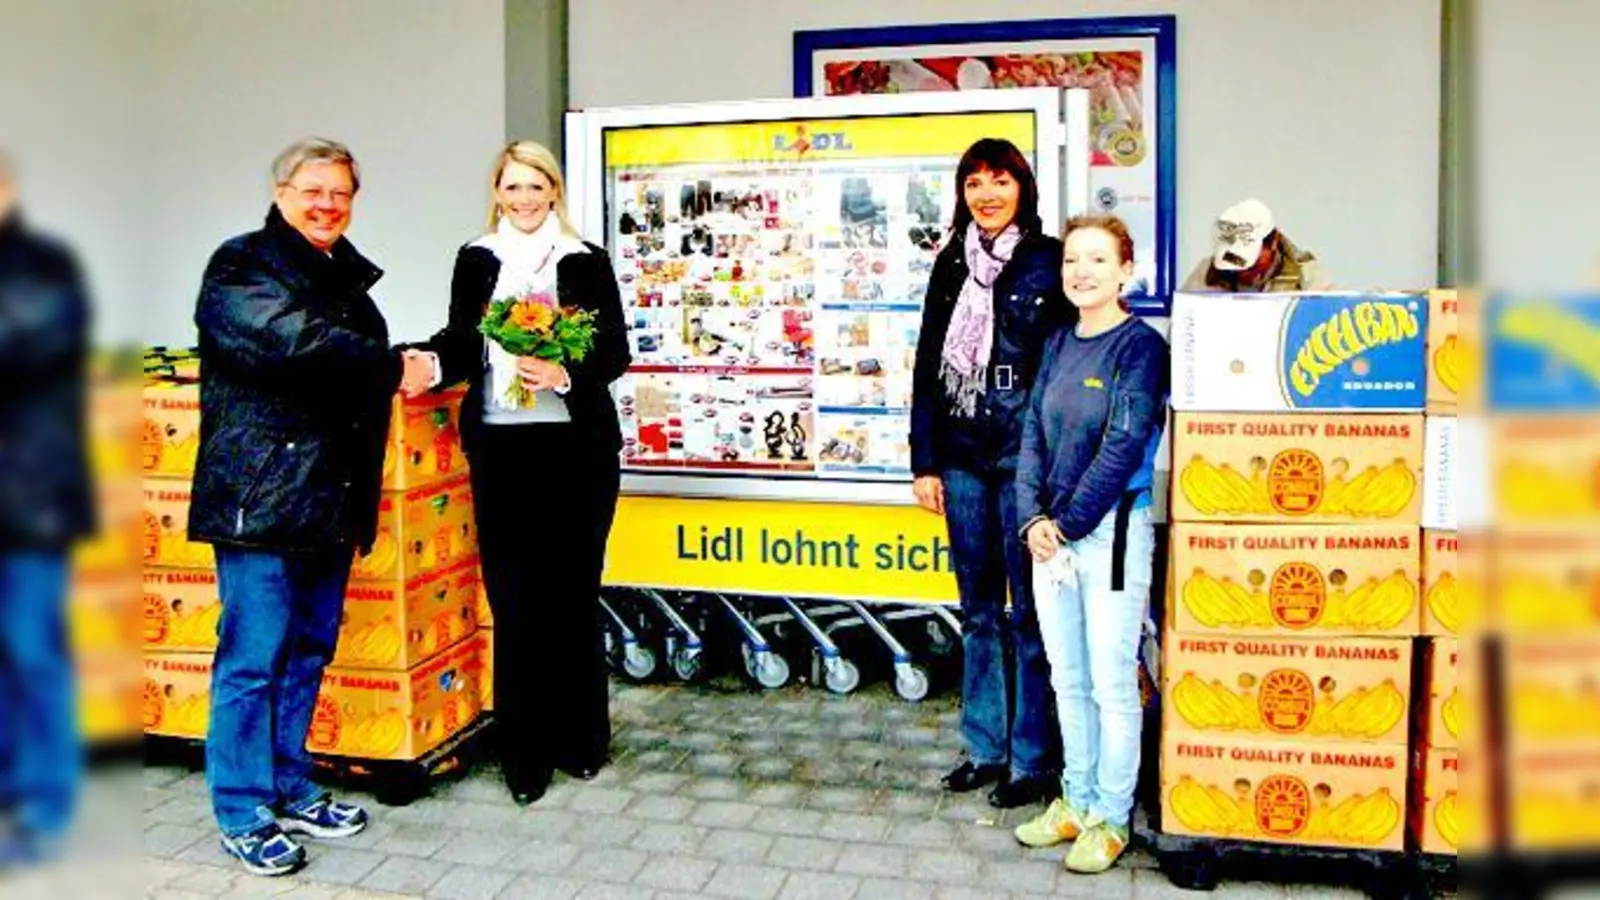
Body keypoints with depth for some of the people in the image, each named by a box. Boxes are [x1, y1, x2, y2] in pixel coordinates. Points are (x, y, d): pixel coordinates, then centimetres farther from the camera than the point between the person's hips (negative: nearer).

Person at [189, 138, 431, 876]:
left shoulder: (348, 276, 18)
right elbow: (292, 342, -24)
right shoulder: (242, 266, -5)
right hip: (260, 495, -8)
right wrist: (392, 365, -16)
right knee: (253, 657, -2)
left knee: (309, 650, 14)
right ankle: (243, 814, 11)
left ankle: (290, 790, 27)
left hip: (329, 500, 8)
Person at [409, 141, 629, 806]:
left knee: (574, 591, 7)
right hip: (500, 447, 1)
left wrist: (565, 374, -17)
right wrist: (432, 362, -13)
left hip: (577, 447, -1)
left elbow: (615, 352, 0)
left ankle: (579, 738, 22)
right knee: (514, 599, 2)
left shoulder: (587, 262, 4)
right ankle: (524, 752, 13)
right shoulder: (476, 261, 10)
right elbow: (462, 345, 8)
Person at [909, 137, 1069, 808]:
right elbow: (928, 366, 12)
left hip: (1024, 456, -5)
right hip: (963, 457, 5)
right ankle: (985, 748, 26)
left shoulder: (1049, 262, -3)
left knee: (1029, 611, 2)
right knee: (979, 609, 13)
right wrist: (924, 462, 8)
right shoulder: (952, 264, 11)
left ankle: (1033, 759, 15)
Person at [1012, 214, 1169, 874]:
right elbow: (1034, 433, 9)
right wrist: (1033, 517, -4)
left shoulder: (1140, 344, -9)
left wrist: (1069, 522, -12)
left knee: (1111, 684, 3)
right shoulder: (1059, 344, 10)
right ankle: (1075, 801, 30)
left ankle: (1110, 818, 17)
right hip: (1051, 531, 7)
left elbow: (1125, 444, -15)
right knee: (1067, 680, 16)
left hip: (1112, 529, -7)